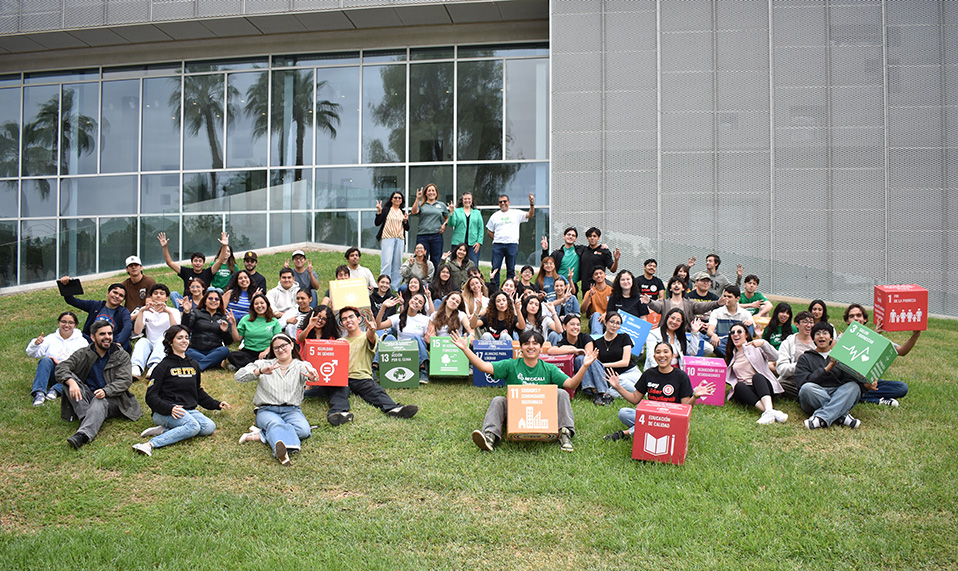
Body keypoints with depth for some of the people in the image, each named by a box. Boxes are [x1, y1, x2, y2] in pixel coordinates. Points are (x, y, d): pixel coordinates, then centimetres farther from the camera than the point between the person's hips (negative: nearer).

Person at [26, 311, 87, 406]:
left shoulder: (82, 342, 10)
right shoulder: (51, 338, 15)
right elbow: (32, 354, 6)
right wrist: (35, 344, -17)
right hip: (51, 375, 1)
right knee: (46, 359, -29)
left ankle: (56, 390, -40)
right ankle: (39, 393, -39)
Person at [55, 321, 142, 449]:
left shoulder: (122, 355, 4)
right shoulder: (83, 354, 9)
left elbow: (125, 381, -7)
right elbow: (62, 367, -6)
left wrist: (106, 391, -28)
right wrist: (71, 382, -30)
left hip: (112, 399, -3)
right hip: (87, 397, 3)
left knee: (100, 402, -36)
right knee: (69, 378, -19)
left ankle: (82, 435, -60)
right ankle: (87, 418, -35)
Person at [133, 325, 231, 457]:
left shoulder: (194, 365, 20)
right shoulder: (163, 366, 1)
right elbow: (151, 397, -5)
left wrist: (216, 404, 20)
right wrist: (169, 408, -22)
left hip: (189, 410, 6)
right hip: (165, 413, -6)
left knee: (210, 427, -24)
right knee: (193, 426, -34)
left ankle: (164, 430, -20)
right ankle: (150, 444, -35)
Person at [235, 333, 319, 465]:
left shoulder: (301, 366, 12)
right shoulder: (263, 364, 15)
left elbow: (310, 372, -13)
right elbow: (238, 377, 0)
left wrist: (312, 376, -40)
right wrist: (260, 371, -19)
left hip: (292, 409, 1)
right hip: (266, 410, -1)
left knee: (304, 430, -32)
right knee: (275, 424, -36)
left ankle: (260, 435, -34)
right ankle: (282, 450, -66)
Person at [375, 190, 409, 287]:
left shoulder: (403, 212, 17)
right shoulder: (386, 210, 5)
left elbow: (407, 229, 14)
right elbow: (377, 223, -1)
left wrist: (405, 221, -5)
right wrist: (379, 212, -13)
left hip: (400, 239, 4)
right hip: (387, 238, -4)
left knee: (397, 263, 3)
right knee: (387, 262, -13)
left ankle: (395, 285, 10)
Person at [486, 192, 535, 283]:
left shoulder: (516, 213, 8)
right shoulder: (495, 216, 13)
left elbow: (530, 215, -2)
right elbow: (489, 231, 18)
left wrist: (532, 204, -18)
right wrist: (496, 239, 5)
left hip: (512, 245, -1)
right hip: (497, 245, 1)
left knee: (511, 269, 4)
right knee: (495, 268, -1)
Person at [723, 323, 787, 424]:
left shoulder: (755, 347, 13)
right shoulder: (732, 356, 25)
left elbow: (775, 357, -6)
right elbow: (729, 378, 21)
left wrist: (763, 343, -21)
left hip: (762, 385, -2)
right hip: (744, 389, 2)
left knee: (757, 377, -34)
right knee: (739, 386, -33)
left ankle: (769, 410, -58)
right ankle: (770, 412, -53)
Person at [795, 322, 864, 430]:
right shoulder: (805, 358, 16)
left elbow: (851, 378, 7)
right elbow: (803, 382, -3)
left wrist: (866, 385, -15)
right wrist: (827, 368, -9)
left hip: (838, 394, 2)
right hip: (815, 397, -2)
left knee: (854, 387, -28)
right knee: (807, 388, -34)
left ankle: (821, 417, -42)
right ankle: (841, 416, -36)